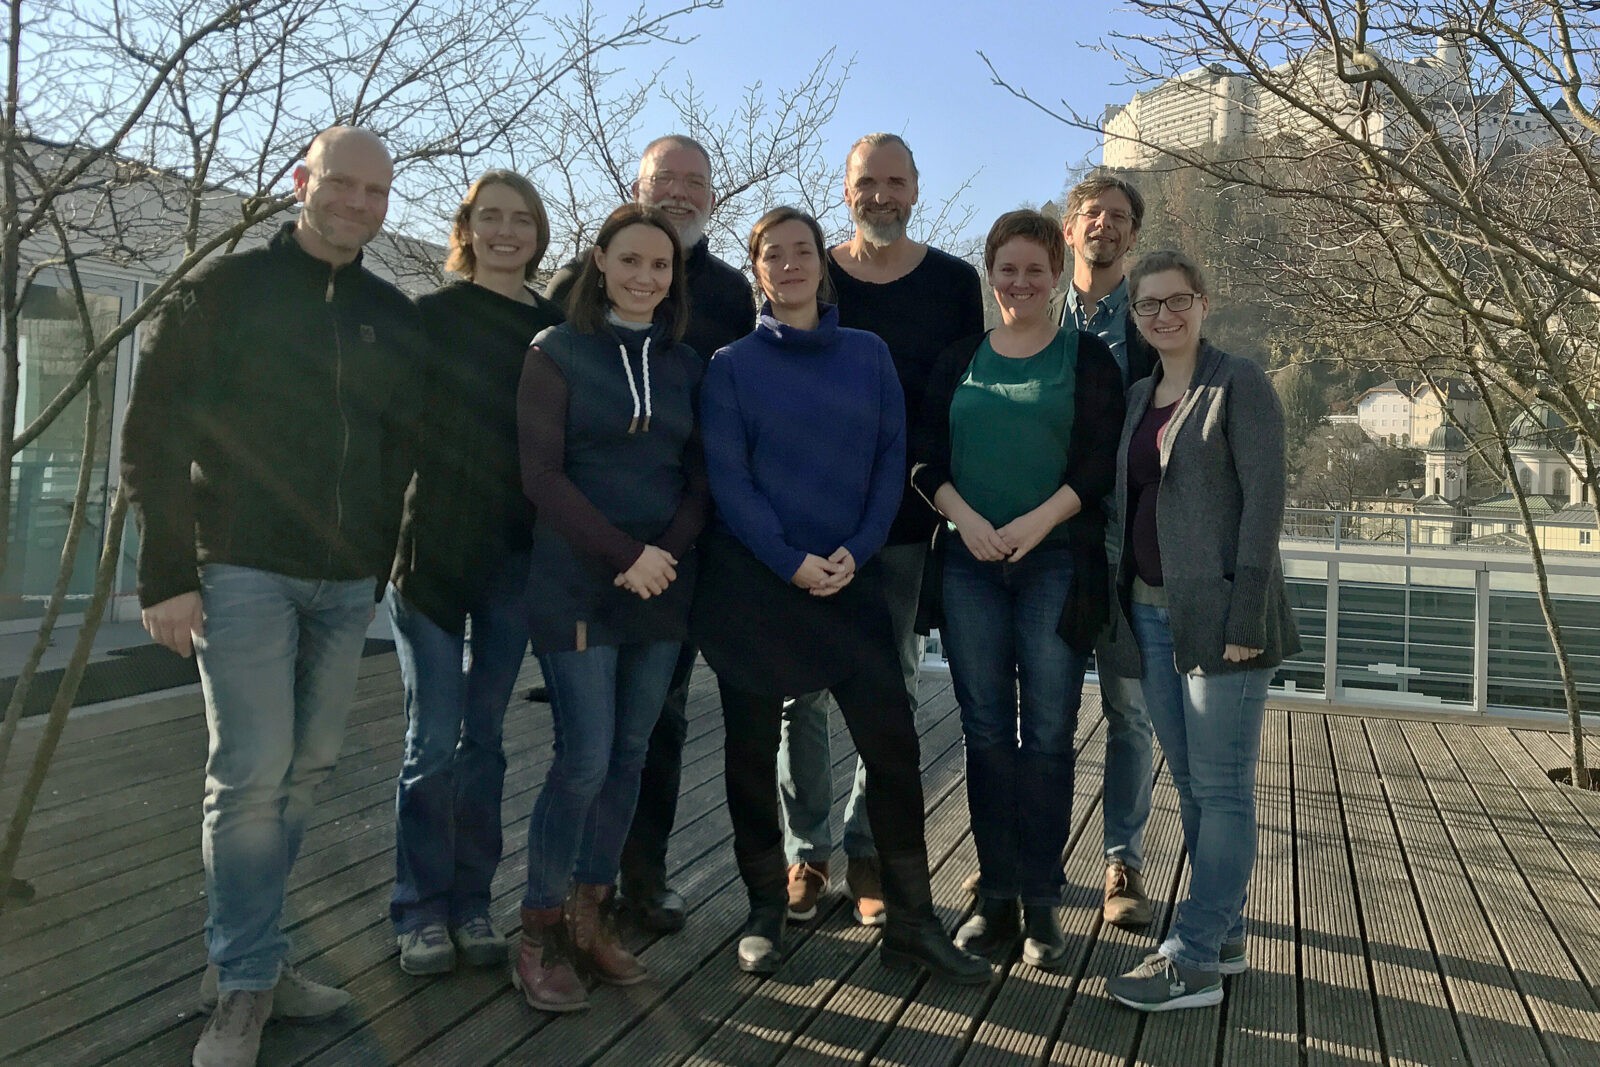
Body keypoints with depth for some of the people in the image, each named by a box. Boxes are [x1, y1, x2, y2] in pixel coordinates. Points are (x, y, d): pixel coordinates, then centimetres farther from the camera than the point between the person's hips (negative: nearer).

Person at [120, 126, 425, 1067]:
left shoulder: (396, 319, 11)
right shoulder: (225, 290, 0)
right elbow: (155, 433, -3)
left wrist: (384, 567, 9)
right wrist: (169, 574, -8)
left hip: (346, 583, 4)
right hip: (242, 571, -4)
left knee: (306, 772, 8)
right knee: (252, 772, -8)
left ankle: (251, 959, 24)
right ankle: (243, 987, 7)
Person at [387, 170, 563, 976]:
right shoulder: (431, 317, 2)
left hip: (514, 554, 2)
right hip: (432, 544, -2)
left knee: (483, 735, 8)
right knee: (434, 737, -1)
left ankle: (471, 903, 19)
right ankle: (421, 910, 13)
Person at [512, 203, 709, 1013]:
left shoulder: (684, 364, 11)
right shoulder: (556, 353, 0)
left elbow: (698, 478, 9)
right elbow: (542, 475, -8)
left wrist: (665, 554, -9)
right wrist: (624, 556, -15)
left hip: (664, 585, 4)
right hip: (578, 584, -4)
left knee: (630, 756, 8)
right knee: (585, 759, -7)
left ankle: (590, 914, 22)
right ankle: (539, 930, 10)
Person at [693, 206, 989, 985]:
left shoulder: (869, 355, 9)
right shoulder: (732, 365, 2)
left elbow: (892, 458, 3)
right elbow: (726, 477, -5)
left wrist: (856, 551, -10)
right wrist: (791, 562, -15)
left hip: (849, 578, 2)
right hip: (752, 583, -1)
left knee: (892, 740, -3)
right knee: (753, 748, 6)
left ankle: (911, 921, 9)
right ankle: (764, 912, 22)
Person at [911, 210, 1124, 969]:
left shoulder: (1087, 357, 5)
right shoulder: (959, 360, 13)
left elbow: (1101, 462, -4)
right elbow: (926, 457, 6)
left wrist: (1037, 522, -16)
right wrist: (965, 517, -11)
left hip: (1057, 562, -2)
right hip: (970, 564, 3)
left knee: (1048, 735, 1)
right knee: (986, 733, 6)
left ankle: (1041, 905, 11)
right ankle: (995, 898, 17)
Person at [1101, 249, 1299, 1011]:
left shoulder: (1238, 384, -4)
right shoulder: (1137, 398, 16)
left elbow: (1265, 497, -11)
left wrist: (1246, 613, -18)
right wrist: (1122, 599, 10)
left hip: (1218, 611, -7)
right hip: (1151, 612, 7)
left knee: (1221, 787, -1)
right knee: (1189, 783, 13)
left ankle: (1196, 963, 4)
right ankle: (1221, 933, 25)